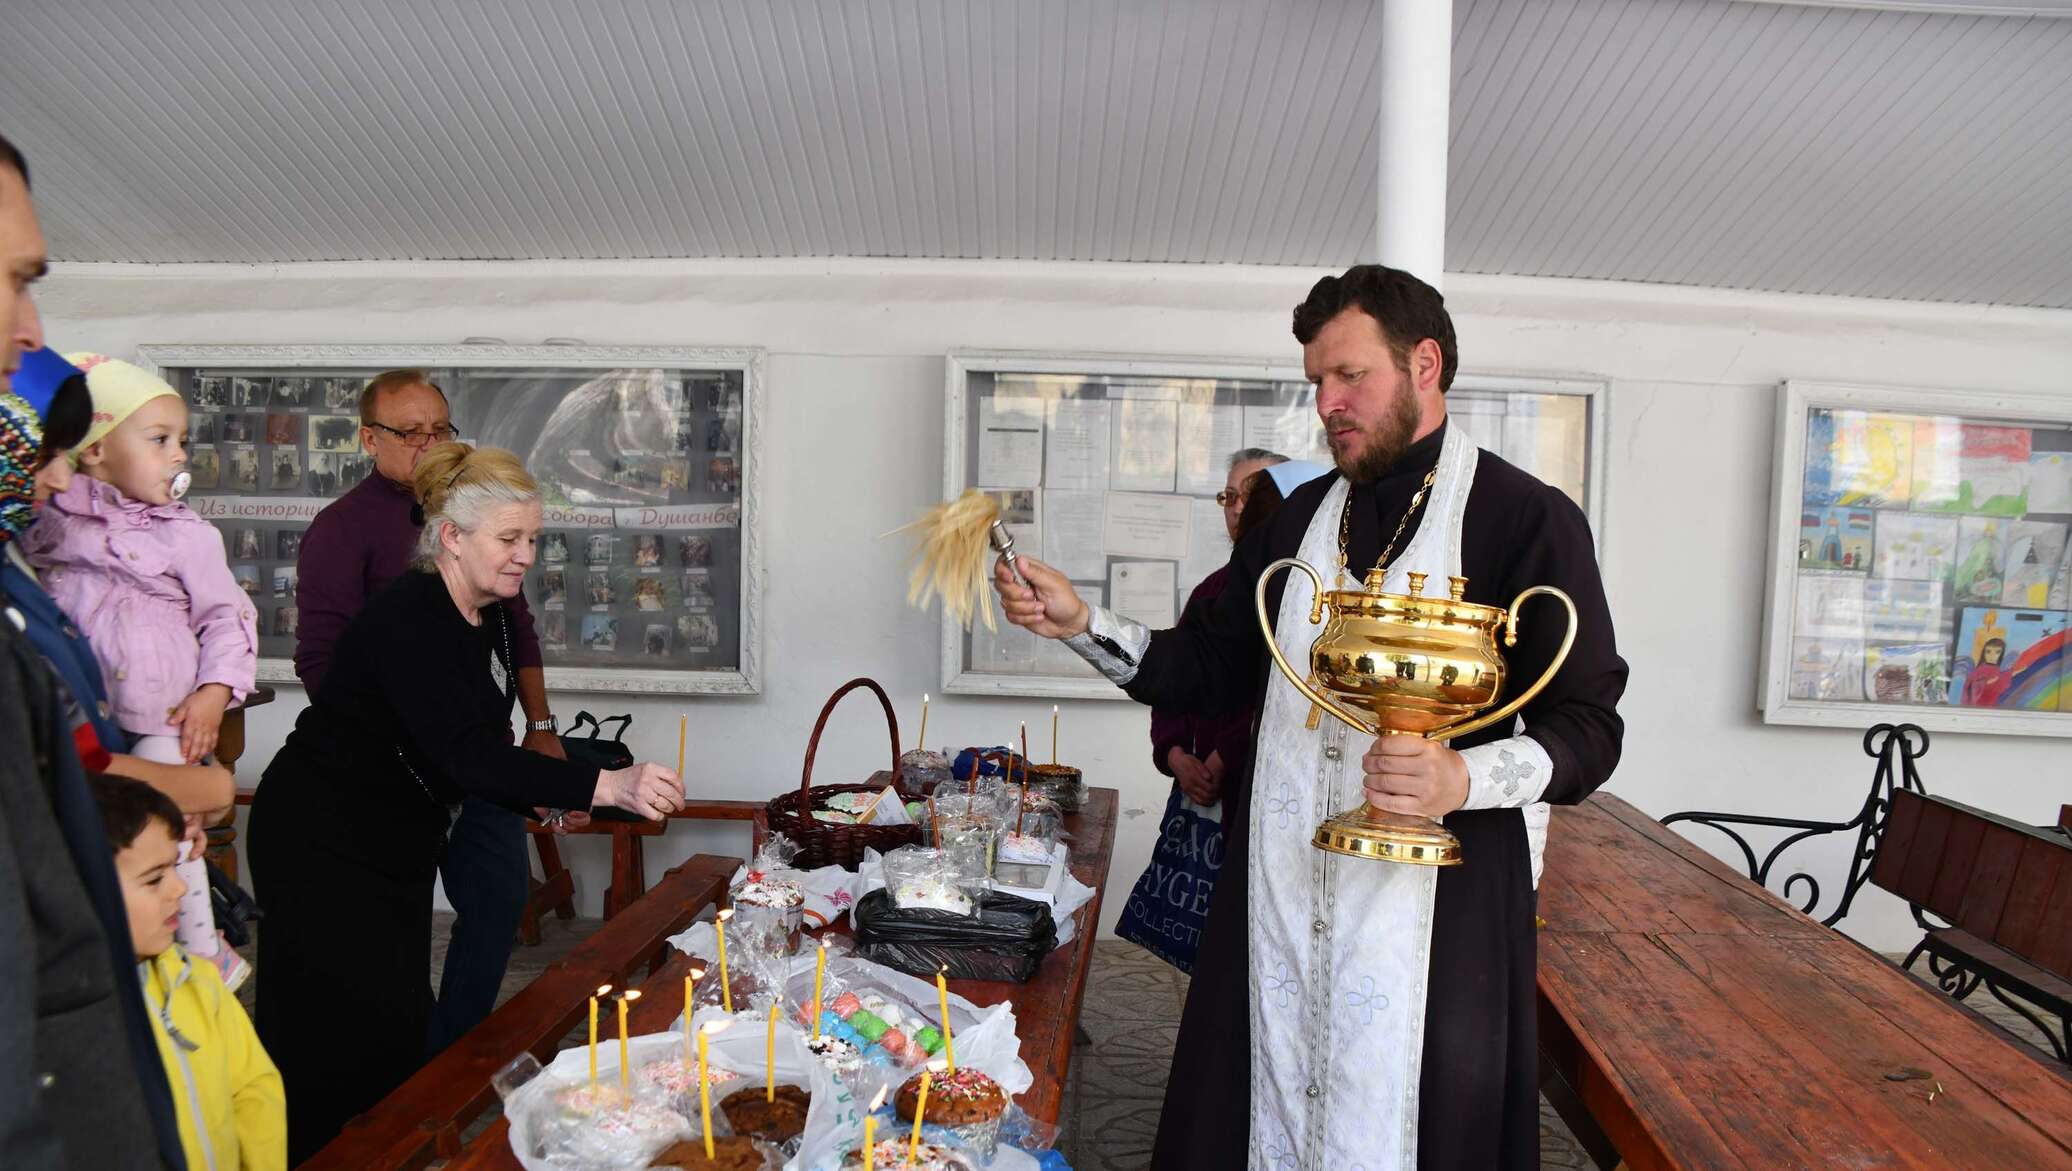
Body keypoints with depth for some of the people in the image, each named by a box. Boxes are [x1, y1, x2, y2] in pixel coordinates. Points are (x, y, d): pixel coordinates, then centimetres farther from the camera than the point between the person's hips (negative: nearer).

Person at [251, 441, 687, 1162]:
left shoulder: (496, 621, 2)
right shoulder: (406, 618, -26)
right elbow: (464, 751, -37)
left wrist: (543, 798, -8)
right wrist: (605, 785, -45)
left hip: (401, 845, 8)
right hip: (323, 843, -8)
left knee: (403, 1027, 12)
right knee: (348, 1044, -4)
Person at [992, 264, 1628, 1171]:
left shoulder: (1528, 520, -5)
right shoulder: (1300, 518, 12)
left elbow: (1586, 728, -6)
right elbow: (1215, 670, 13)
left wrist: (1465, 779, -24)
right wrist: (1081, 623, 2)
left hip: (1439, 897, -5)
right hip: (1280, 886, 5)